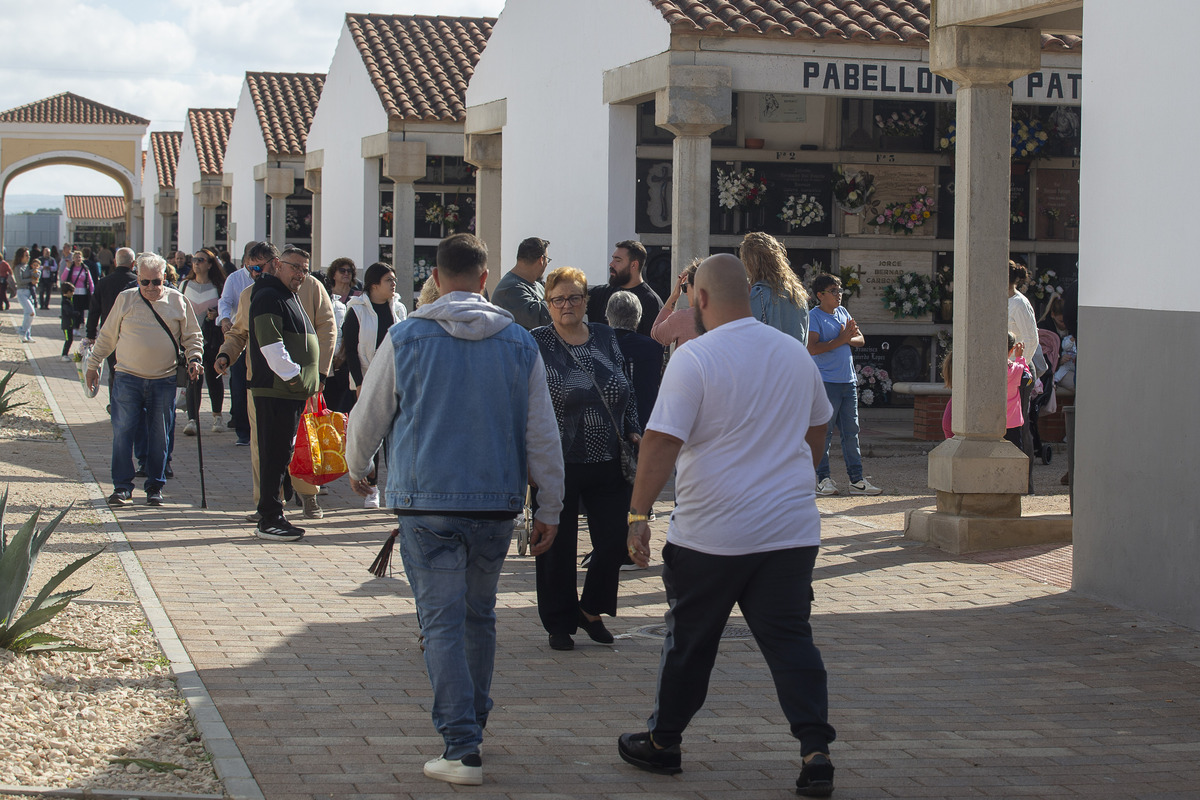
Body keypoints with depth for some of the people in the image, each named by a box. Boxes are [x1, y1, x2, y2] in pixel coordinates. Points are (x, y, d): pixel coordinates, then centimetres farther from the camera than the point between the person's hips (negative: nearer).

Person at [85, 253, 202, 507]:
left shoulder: (177, 301, 6)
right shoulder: (125, 299, 4)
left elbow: (192, 336, 12)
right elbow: (107, 336, 11)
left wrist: (194, 359, -5)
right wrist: (93, 366, 11)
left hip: (164, 381, 1)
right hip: (128, 378, -1)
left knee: (160, 436, 5)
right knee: (123, 432, -2)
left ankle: (155, 487, 15)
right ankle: (122, 486, 6)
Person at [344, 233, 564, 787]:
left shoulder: (405, 339, -3)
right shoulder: (519, 343, 2)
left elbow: (368, 415, 8)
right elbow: (542, 435, 3)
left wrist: (357, 469, 27)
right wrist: (549, 509, 11)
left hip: (427, 502, -3)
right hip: (497, 503, 3)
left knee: (442, 622, -1)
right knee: (480, 615, 19)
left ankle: (462, 747, -7)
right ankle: (472, 720, 32)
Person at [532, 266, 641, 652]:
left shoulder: (606, 338, 10)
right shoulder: (535, 344, -3)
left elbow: (627, 392, 18)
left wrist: (633, 431, 5)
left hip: (608, 461, 4)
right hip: (559, 464, -4)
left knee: (613, 543, 4)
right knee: (558, 547, 4)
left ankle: (592, 611, 26)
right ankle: (559, 623, 19)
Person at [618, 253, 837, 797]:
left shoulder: (695, 358, -11)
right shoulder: (795, 353, 8)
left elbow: (662, 442, -16)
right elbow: (817, 429, 22)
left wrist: (638, 515, -12)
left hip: (711, 533, -4)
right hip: (792, 528, 4)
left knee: (689, 641, 10)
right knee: (791, 639, 6)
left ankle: (662, 742, 24)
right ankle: (815, 749, -5)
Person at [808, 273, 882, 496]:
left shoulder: (843, 312, 15)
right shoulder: (814, 316, -6)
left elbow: (861, 340, 15)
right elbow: (812, 348, -18)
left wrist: (848, 338, -7)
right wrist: (840, 340, -15)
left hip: (848, 382, 7)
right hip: (826, 383, -7)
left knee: (851, 432, 7)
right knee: (824, 432, -2)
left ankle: (856, 479, 10)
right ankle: (823, 478, 5)